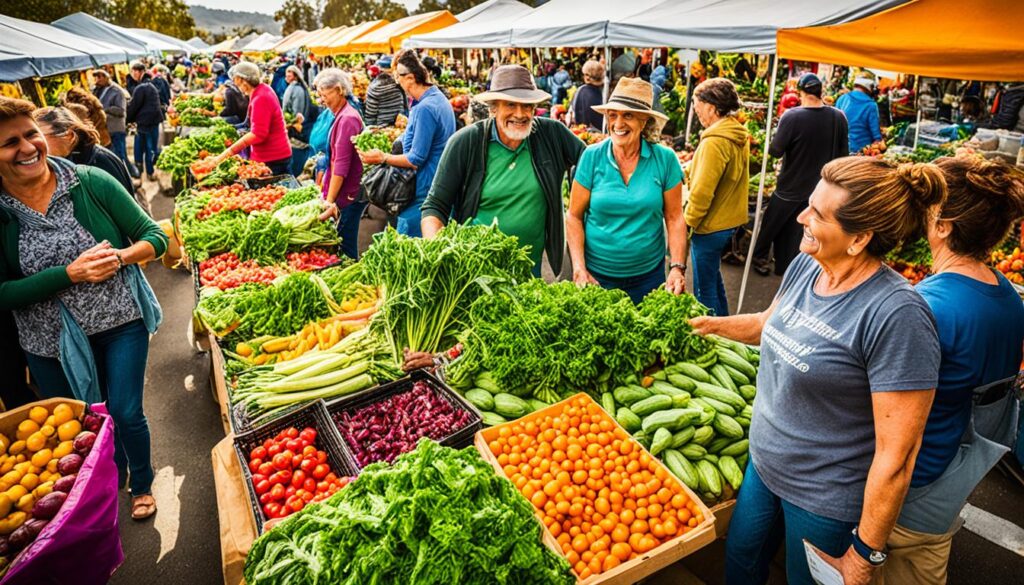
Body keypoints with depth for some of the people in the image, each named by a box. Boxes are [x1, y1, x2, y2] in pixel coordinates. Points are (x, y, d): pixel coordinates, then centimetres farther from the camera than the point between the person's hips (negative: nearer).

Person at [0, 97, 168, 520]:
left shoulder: (91, 182, -11)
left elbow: (154, 237, -6)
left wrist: (121, 257, -26)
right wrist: (69, 273, -22)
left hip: (120, 323, -1)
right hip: (51, 341, 2)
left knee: (126, 415, 7)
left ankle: (142, 484, 35)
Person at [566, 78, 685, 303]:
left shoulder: (665, 159, -6)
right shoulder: (592, 157, -8)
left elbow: (674, 218, -2)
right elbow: (574, 217, -6)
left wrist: (678, 267, -13)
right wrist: (579, 269, -15)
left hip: (648, 274, 1)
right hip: (596, 274, -1)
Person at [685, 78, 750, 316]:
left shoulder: (715, 141, -23)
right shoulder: (739, 134, 5)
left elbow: (702, 192, -24)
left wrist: (688, 224, -13)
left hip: (709, 225, -10)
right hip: (728, 220, 10)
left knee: (704, 288, 5)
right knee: (713, 278, 26)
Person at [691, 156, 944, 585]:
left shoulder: (896, 313, -29)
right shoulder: (805, 265, -7)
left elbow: (896, 457, -25)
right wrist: (711, 323, 8)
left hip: (825, 501, -6)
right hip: (763, 465, 6)